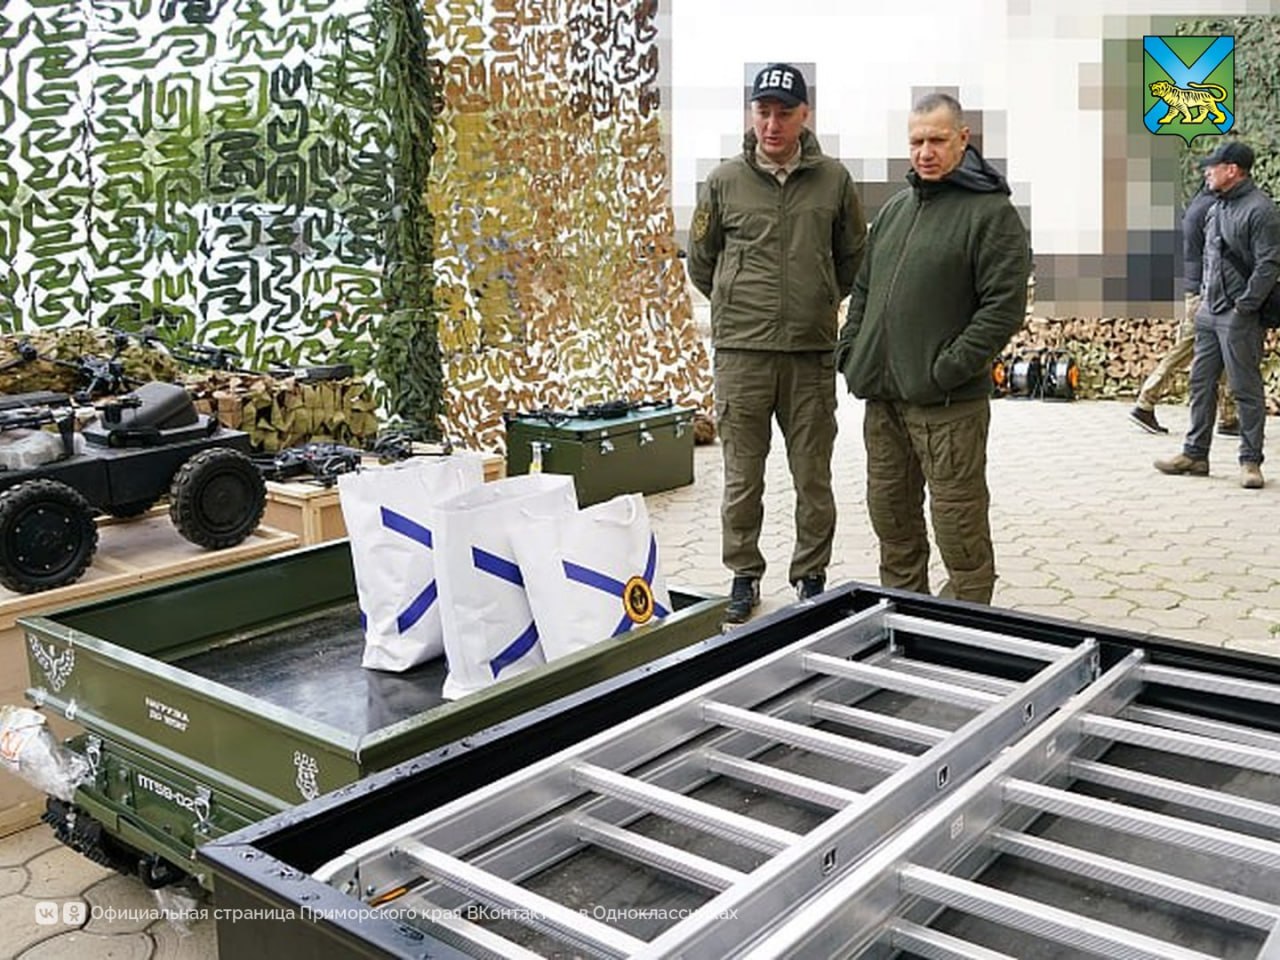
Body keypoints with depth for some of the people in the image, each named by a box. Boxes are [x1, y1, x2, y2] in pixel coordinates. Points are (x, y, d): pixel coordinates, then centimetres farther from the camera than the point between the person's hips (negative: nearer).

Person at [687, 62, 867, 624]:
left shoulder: (833, 179, 4)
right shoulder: (725, 181, 2)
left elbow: (853, 256, 17)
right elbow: (701, 260, 14)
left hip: (812, 352, 1)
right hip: (741, 351, 0)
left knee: (814, 477, 7)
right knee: (742, 476, 6)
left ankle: (811, 576, 22)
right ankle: (744, 576, 21)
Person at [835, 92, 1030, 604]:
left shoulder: (991, 211, -6)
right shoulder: (896, 208, 17)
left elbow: (1004, 306, -14)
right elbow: (864, 290, 23)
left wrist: (949, 368, -18)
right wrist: (850, 350, 10)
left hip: (948, 403, -7)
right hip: (881, 395, 7)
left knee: (959, 526, -1)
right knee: (890, 515, 16)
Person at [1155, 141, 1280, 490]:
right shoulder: (1217, 207, 14)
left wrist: (1243, 307, -17)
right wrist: (1204, 294, 15)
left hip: (1239, 317, -9)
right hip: (1209, 312, 9)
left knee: (1245, 389, -2)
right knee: (1201, 382, 11)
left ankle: (1250, 461, 6)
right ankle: (1195, 454, 19)